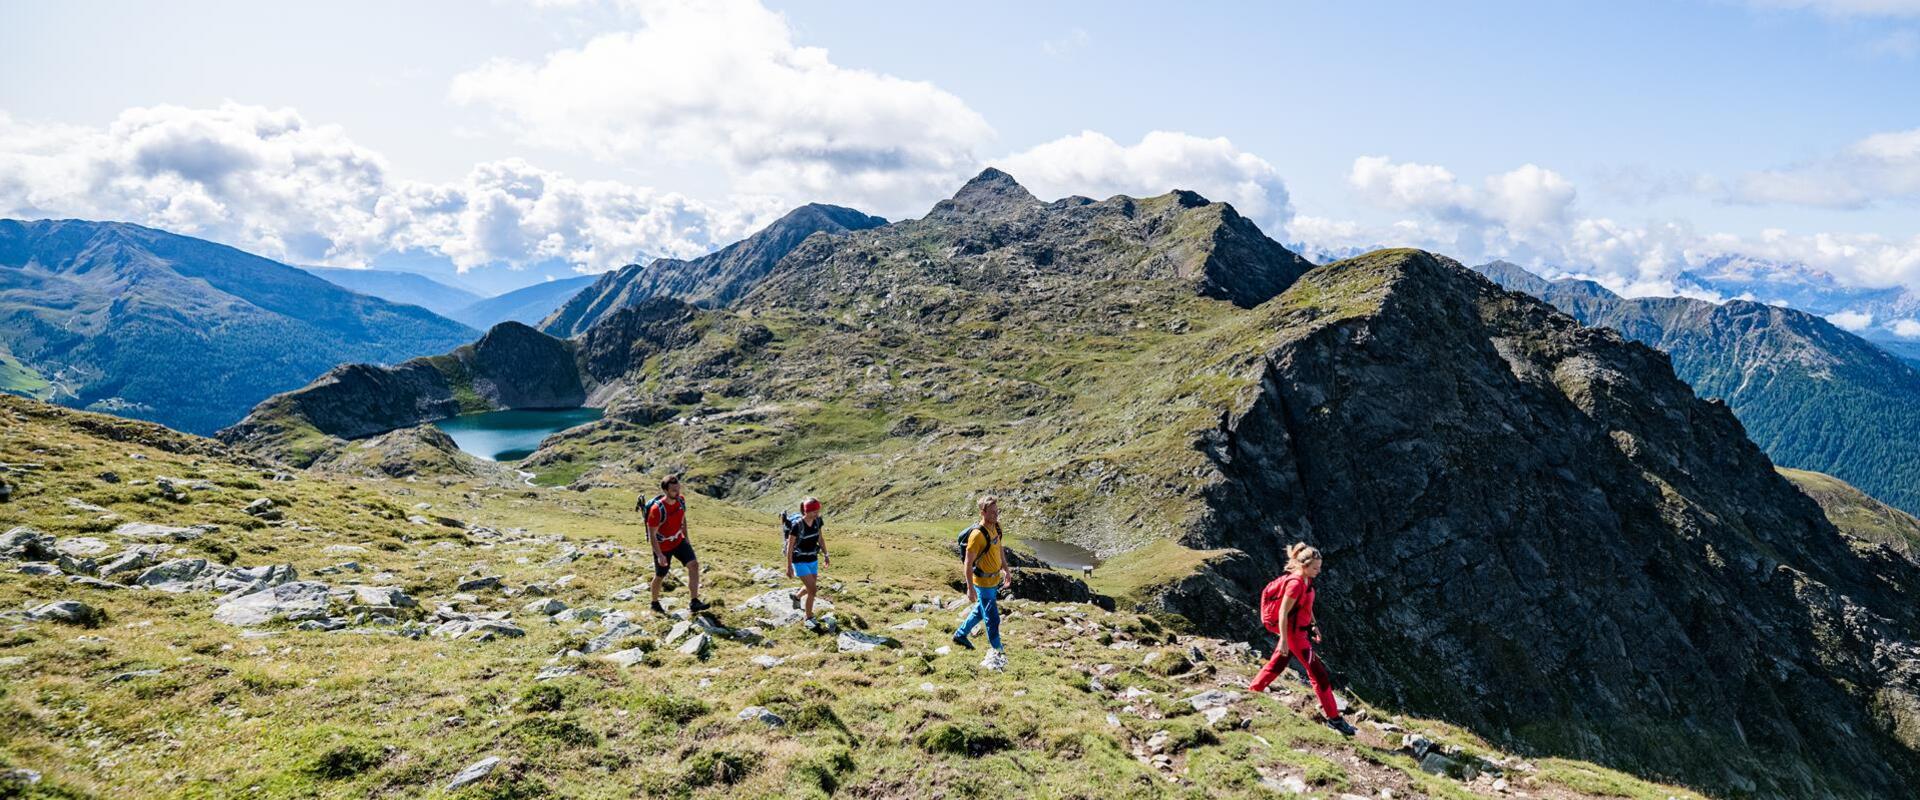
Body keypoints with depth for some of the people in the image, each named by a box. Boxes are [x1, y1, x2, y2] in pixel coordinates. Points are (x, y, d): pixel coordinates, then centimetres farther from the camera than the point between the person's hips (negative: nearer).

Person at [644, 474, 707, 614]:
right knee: (660, 576, 13)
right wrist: (659, 555, -27)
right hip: (662, 547, -5)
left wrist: (686, 538, 11)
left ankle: (693, 603, -10)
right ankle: (655, 604, 39)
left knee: (694, 564, -13)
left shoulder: (681, 500, -11)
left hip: (679, 541, 5)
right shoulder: (657, 509, -30)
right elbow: (652, 534, -23)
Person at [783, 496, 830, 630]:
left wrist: (825, 555, 6)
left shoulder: (817, 521, -8)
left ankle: (796, 596, 52)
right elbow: (790, 546, -16)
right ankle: (809, 619, 10)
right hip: (800, 562, -6)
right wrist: (788, 567, -12)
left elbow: (820, 538, 9)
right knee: (813, 590, -10)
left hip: (813, 560, 6)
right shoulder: (797, 525, -25)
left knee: (811, 588, 19)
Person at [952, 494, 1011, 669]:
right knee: (992, 618, 4)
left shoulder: (996, 527, -3)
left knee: (981, 610, 25)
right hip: (983, 583, -9)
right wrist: (970, 589, -21)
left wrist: (1006, 570, 19)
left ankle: (960, 635, 43)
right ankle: (998, 652, 19)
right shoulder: (977, 534, -29)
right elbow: (968, 563, -23)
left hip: (995, 579, 9)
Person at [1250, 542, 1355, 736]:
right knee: (1318, 672, -6)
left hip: (1301, 629, 10)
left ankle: (1251, 693, 34)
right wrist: (1283, 641, -22)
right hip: (1293, 632, -10)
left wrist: (1313, 626, 15)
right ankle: (1333, 718, 0)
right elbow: (1283, 613, -23)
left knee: (1277, 664, 21)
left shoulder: (1306, 580, 5)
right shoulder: (1295, 583, -24)